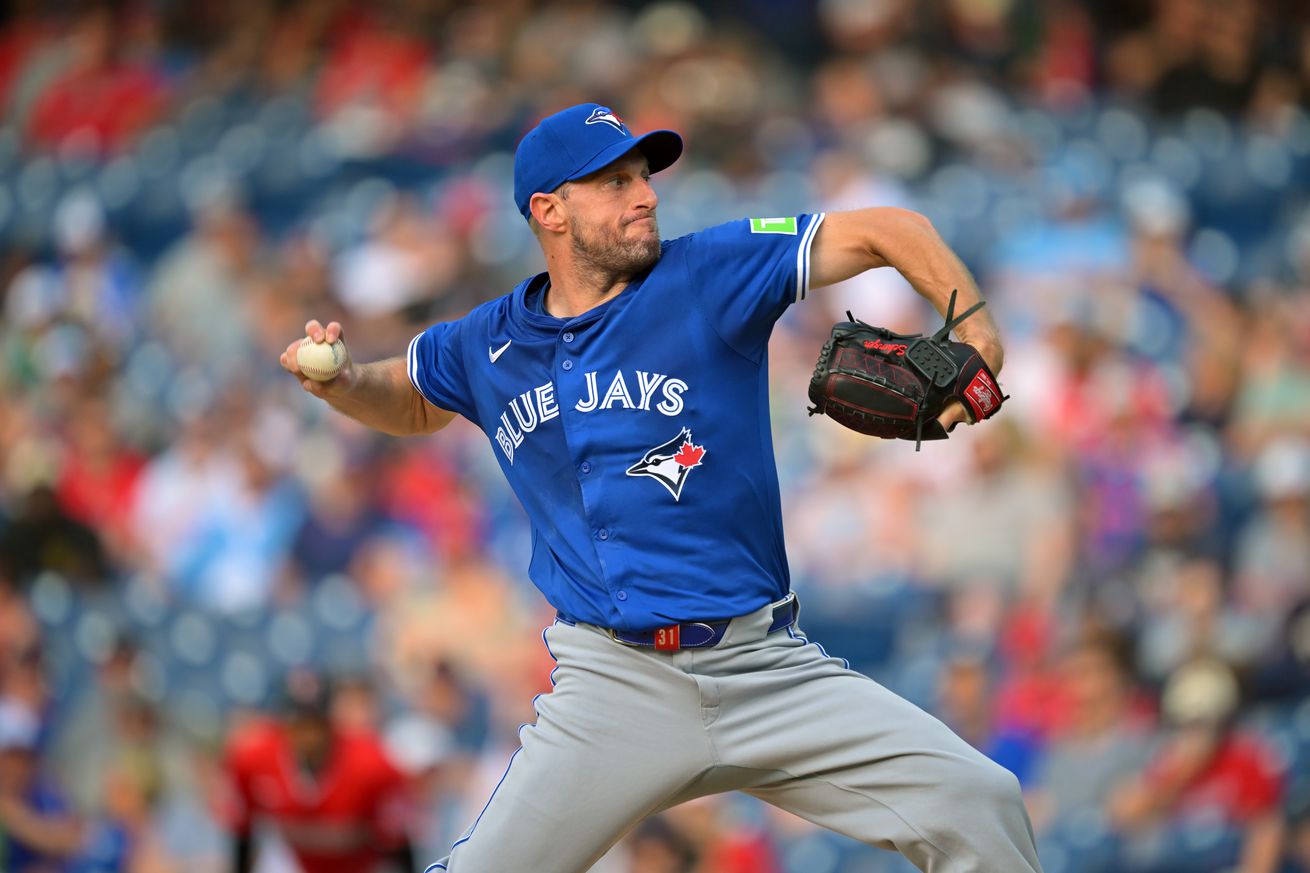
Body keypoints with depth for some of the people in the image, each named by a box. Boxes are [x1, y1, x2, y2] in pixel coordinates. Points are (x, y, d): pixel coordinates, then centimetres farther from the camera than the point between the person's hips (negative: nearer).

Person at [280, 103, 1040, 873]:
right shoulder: (487, 346, 8)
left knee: (980, 805, -14)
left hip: (766, 667, -1)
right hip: (614, 686, 1)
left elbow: (891, 231, -3)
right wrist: (340, 382, 9)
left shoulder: (710, 275, -2)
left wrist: (976, 338, -19)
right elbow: (410, 403, 30)